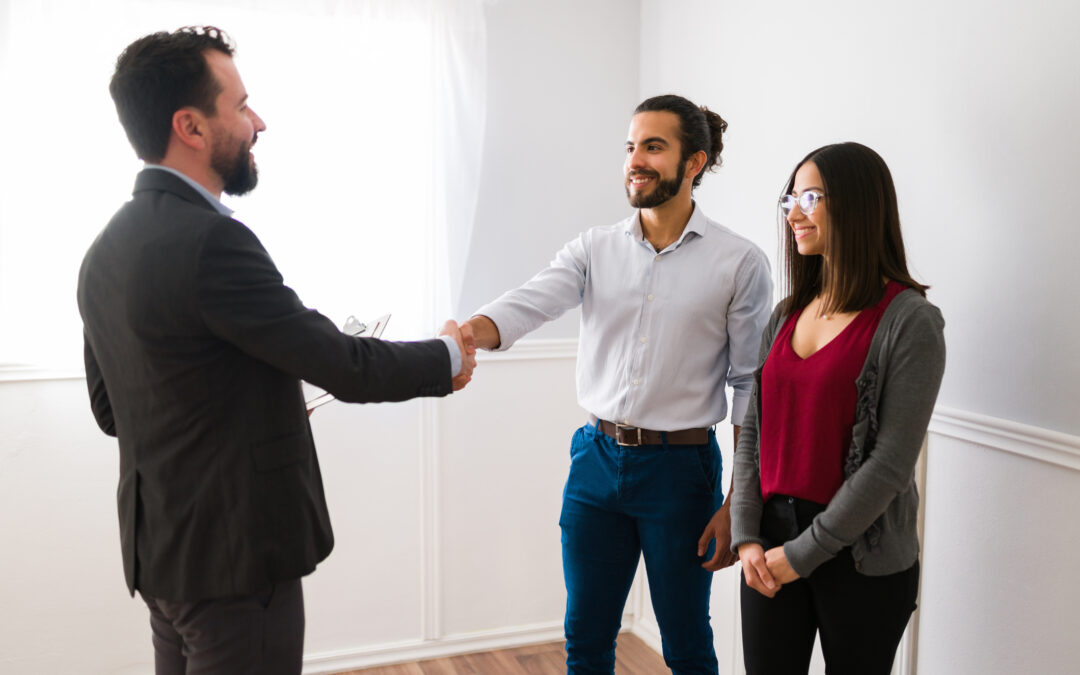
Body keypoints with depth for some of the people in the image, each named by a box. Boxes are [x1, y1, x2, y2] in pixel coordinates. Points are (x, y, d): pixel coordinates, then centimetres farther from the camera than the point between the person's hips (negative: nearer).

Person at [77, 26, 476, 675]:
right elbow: (347, 367, -19)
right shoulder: (210, 240, -23)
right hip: (233, 554, -9)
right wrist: (449, 358, -1)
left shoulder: (106, 249, 6)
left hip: (160, 548, 9)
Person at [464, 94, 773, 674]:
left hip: (679, 468, -3)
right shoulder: (595, 249, 2)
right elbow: (530, 302, -14)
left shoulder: (739, 263, -6)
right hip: (597, 458, 3)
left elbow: (751, 390, -5)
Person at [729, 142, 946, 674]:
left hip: (863, 559, -4)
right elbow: (754, 431, 7)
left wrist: (801, 554, -14)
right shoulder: (788, 313, 7)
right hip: (769, 552, 5)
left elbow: (890, 464, -15)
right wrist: (746, 536, -3)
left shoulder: (909, 321, -11)